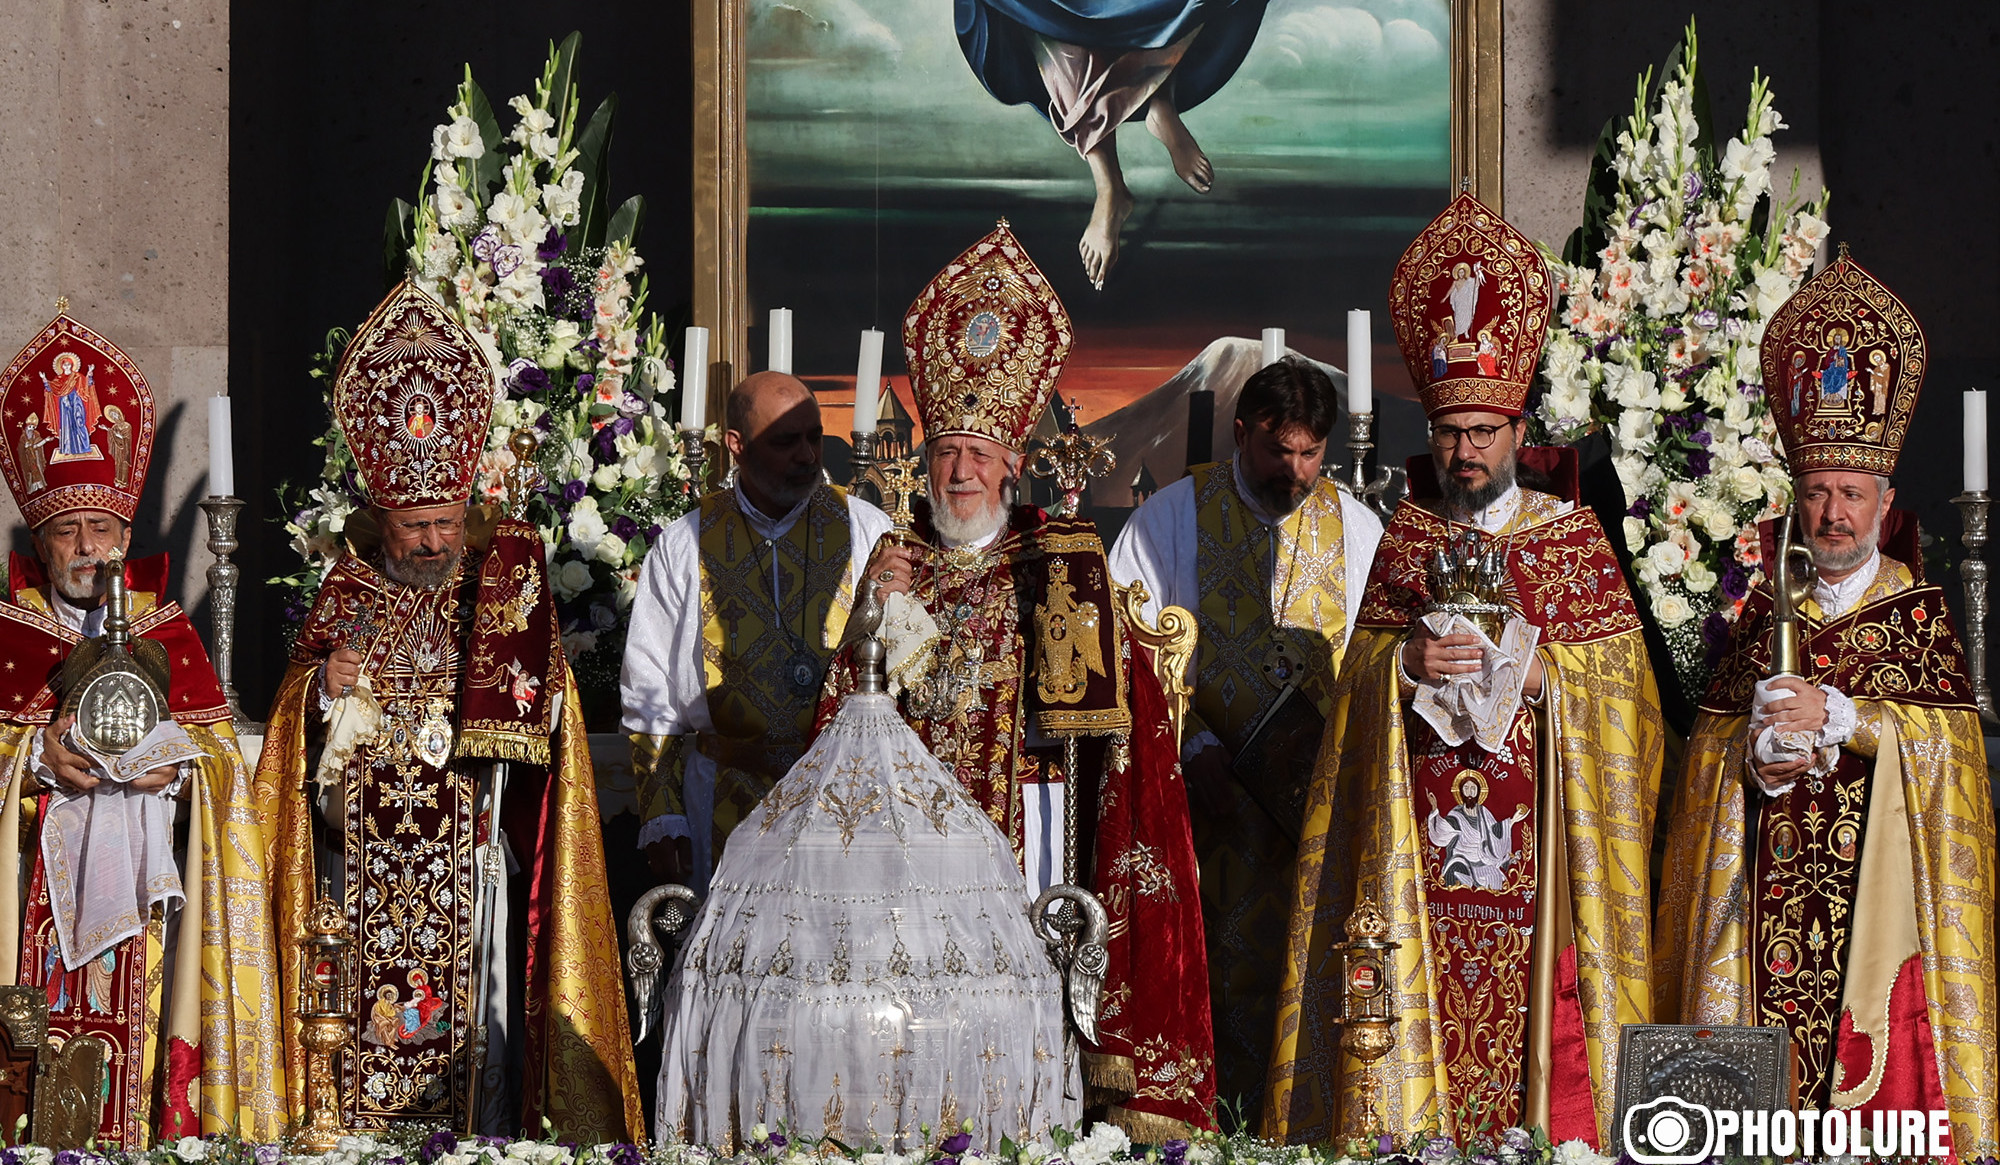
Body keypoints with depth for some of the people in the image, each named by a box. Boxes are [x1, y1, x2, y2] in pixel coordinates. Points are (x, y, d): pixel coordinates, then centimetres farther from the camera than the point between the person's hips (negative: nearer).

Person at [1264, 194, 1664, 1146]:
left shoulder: (1573, 536, 6)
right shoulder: (1407, 536, 12)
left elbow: (1618, 675, 2)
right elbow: (1360, 667, 8)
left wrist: (1534, 672, -14)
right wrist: (1407, 663, -12)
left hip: (1536, 836, -1)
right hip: (1419, 838, 2)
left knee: (1533, 998, -6)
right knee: (1424, 1001, -3)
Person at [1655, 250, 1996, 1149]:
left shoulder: (1920, 612, 4)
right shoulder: (1765, 614, 13)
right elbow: (1710, 743, 10)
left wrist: (1836, 716, -13)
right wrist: (1757, 756, -10)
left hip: (1878, 878, -2)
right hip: (1766, 887, 3)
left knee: (1876, 1065, -7)